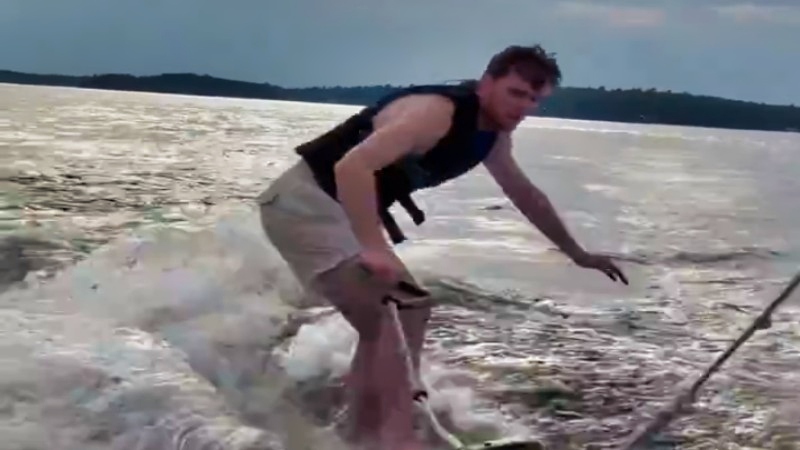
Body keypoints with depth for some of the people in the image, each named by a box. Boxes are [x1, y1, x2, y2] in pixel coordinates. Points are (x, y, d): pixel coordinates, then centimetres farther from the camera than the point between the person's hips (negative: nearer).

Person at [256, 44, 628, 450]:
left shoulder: (491, 134, 8)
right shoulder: (438, 111, -22)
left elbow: (526, 195, 25)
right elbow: (352, 165, -34)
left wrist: (577, 254, 32)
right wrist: (374, 249, -43)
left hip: (337, 210, 10)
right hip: (306, 202, -10)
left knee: (382, 325, 15)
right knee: (404, 309, -17)